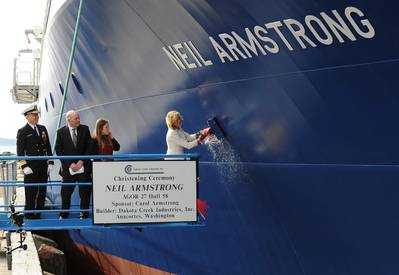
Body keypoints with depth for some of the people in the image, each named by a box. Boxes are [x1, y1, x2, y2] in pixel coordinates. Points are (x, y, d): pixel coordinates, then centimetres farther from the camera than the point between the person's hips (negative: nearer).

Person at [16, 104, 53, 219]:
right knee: (31, 191, 0)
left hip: (43, 166, 5)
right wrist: (24, 166, -12)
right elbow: (20, 151, -5)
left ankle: (38, 212, 19)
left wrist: (50, 162, 8)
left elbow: (48, 147, 14)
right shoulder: (22, 132, -4)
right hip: (31, 167, -5)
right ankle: (29, 213, 12)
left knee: (42, 191, 8)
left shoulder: (43, 129, 11)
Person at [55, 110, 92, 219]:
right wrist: (70, 164, -11)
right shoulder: (61, 132, -2)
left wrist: (81, 161, -10)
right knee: (66, 191, 4)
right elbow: (59, 151, -3)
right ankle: (64, 214, 18)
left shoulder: (85, 129, 1)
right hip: (68, 167, -1)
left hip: (84, 165, 1)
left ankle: (84, 213, 14)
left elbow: (89, 147, 0)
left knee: (85, 190, 3)